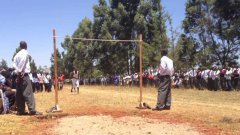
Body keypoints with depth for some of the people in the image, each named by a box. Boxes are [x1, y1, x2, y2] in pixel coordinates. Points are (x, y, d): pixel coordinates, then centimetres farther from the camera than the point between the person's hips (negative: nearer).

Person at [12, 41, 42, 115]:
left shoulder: (17, 54, 16)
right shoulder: (25, 53, -4)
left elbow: (14, 64, 6)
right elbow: (23, 61, -21)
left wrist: (18, 71, -3)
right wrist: (21, 71, -16)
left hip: (18, 76, 7)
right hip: (24, 75, -7)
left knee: (19, 94, 8)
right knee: (28, 93, -10)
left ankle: (20, 110, 11)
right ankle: (32, 110, -13)